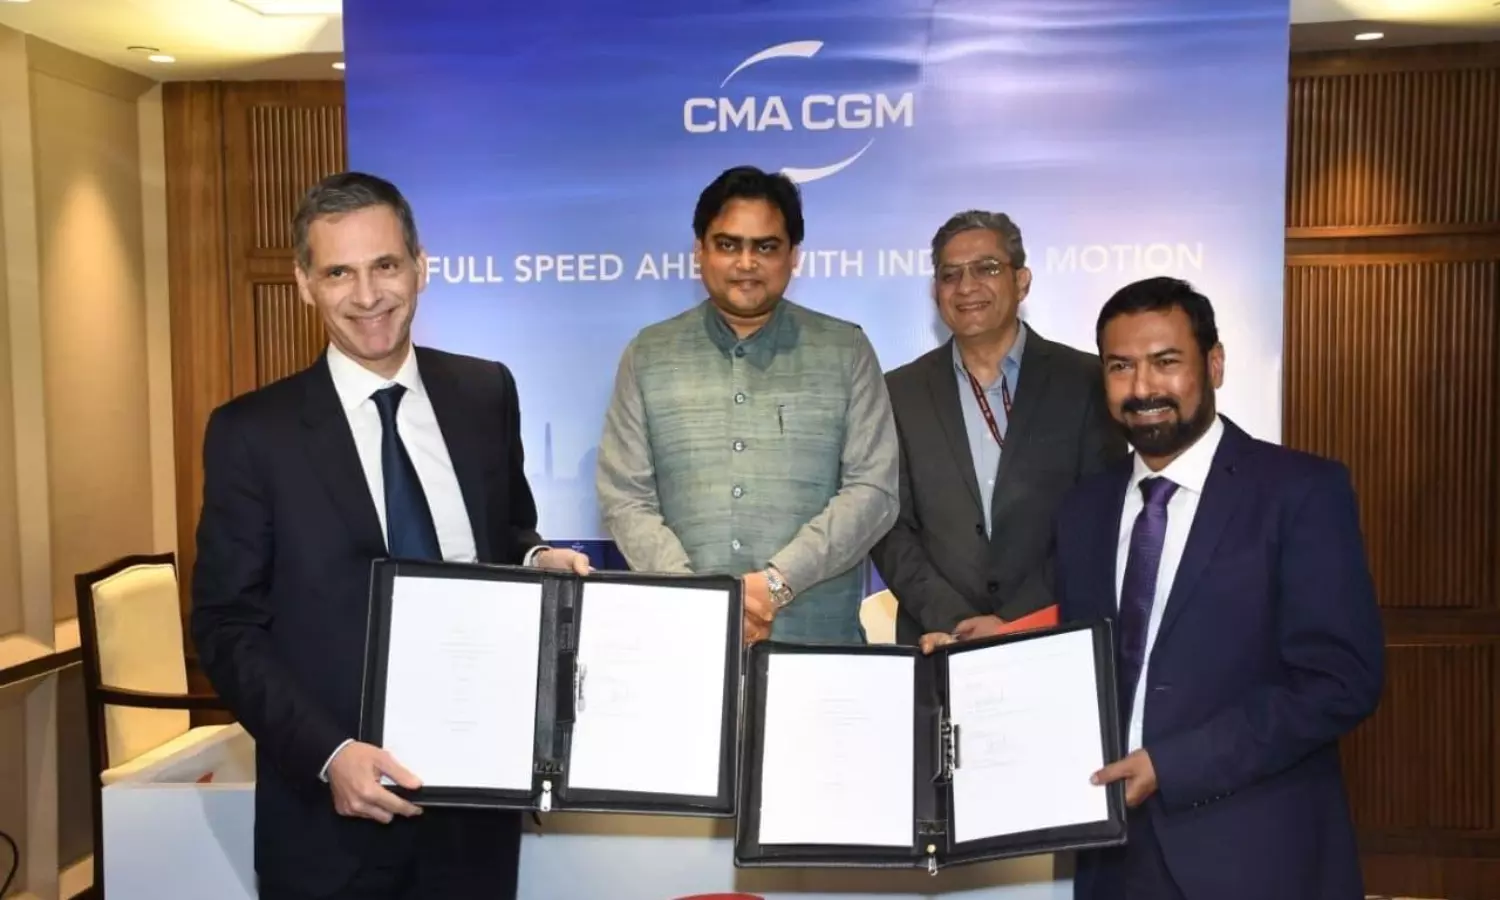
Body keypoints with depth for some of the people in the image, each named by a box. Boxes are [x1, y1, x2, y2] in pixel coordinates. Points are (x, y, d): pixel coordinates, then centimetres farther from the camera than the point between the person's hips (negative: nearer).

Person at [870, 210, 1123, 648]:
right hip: (938, 645, 1)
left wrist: (1014, 621, -12)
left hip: (1057, 637, -1)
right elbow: (890, 527, 1)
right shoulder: (901, 393, 3)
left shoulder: (1085, 381, -1)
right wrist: (954, 623, -11)